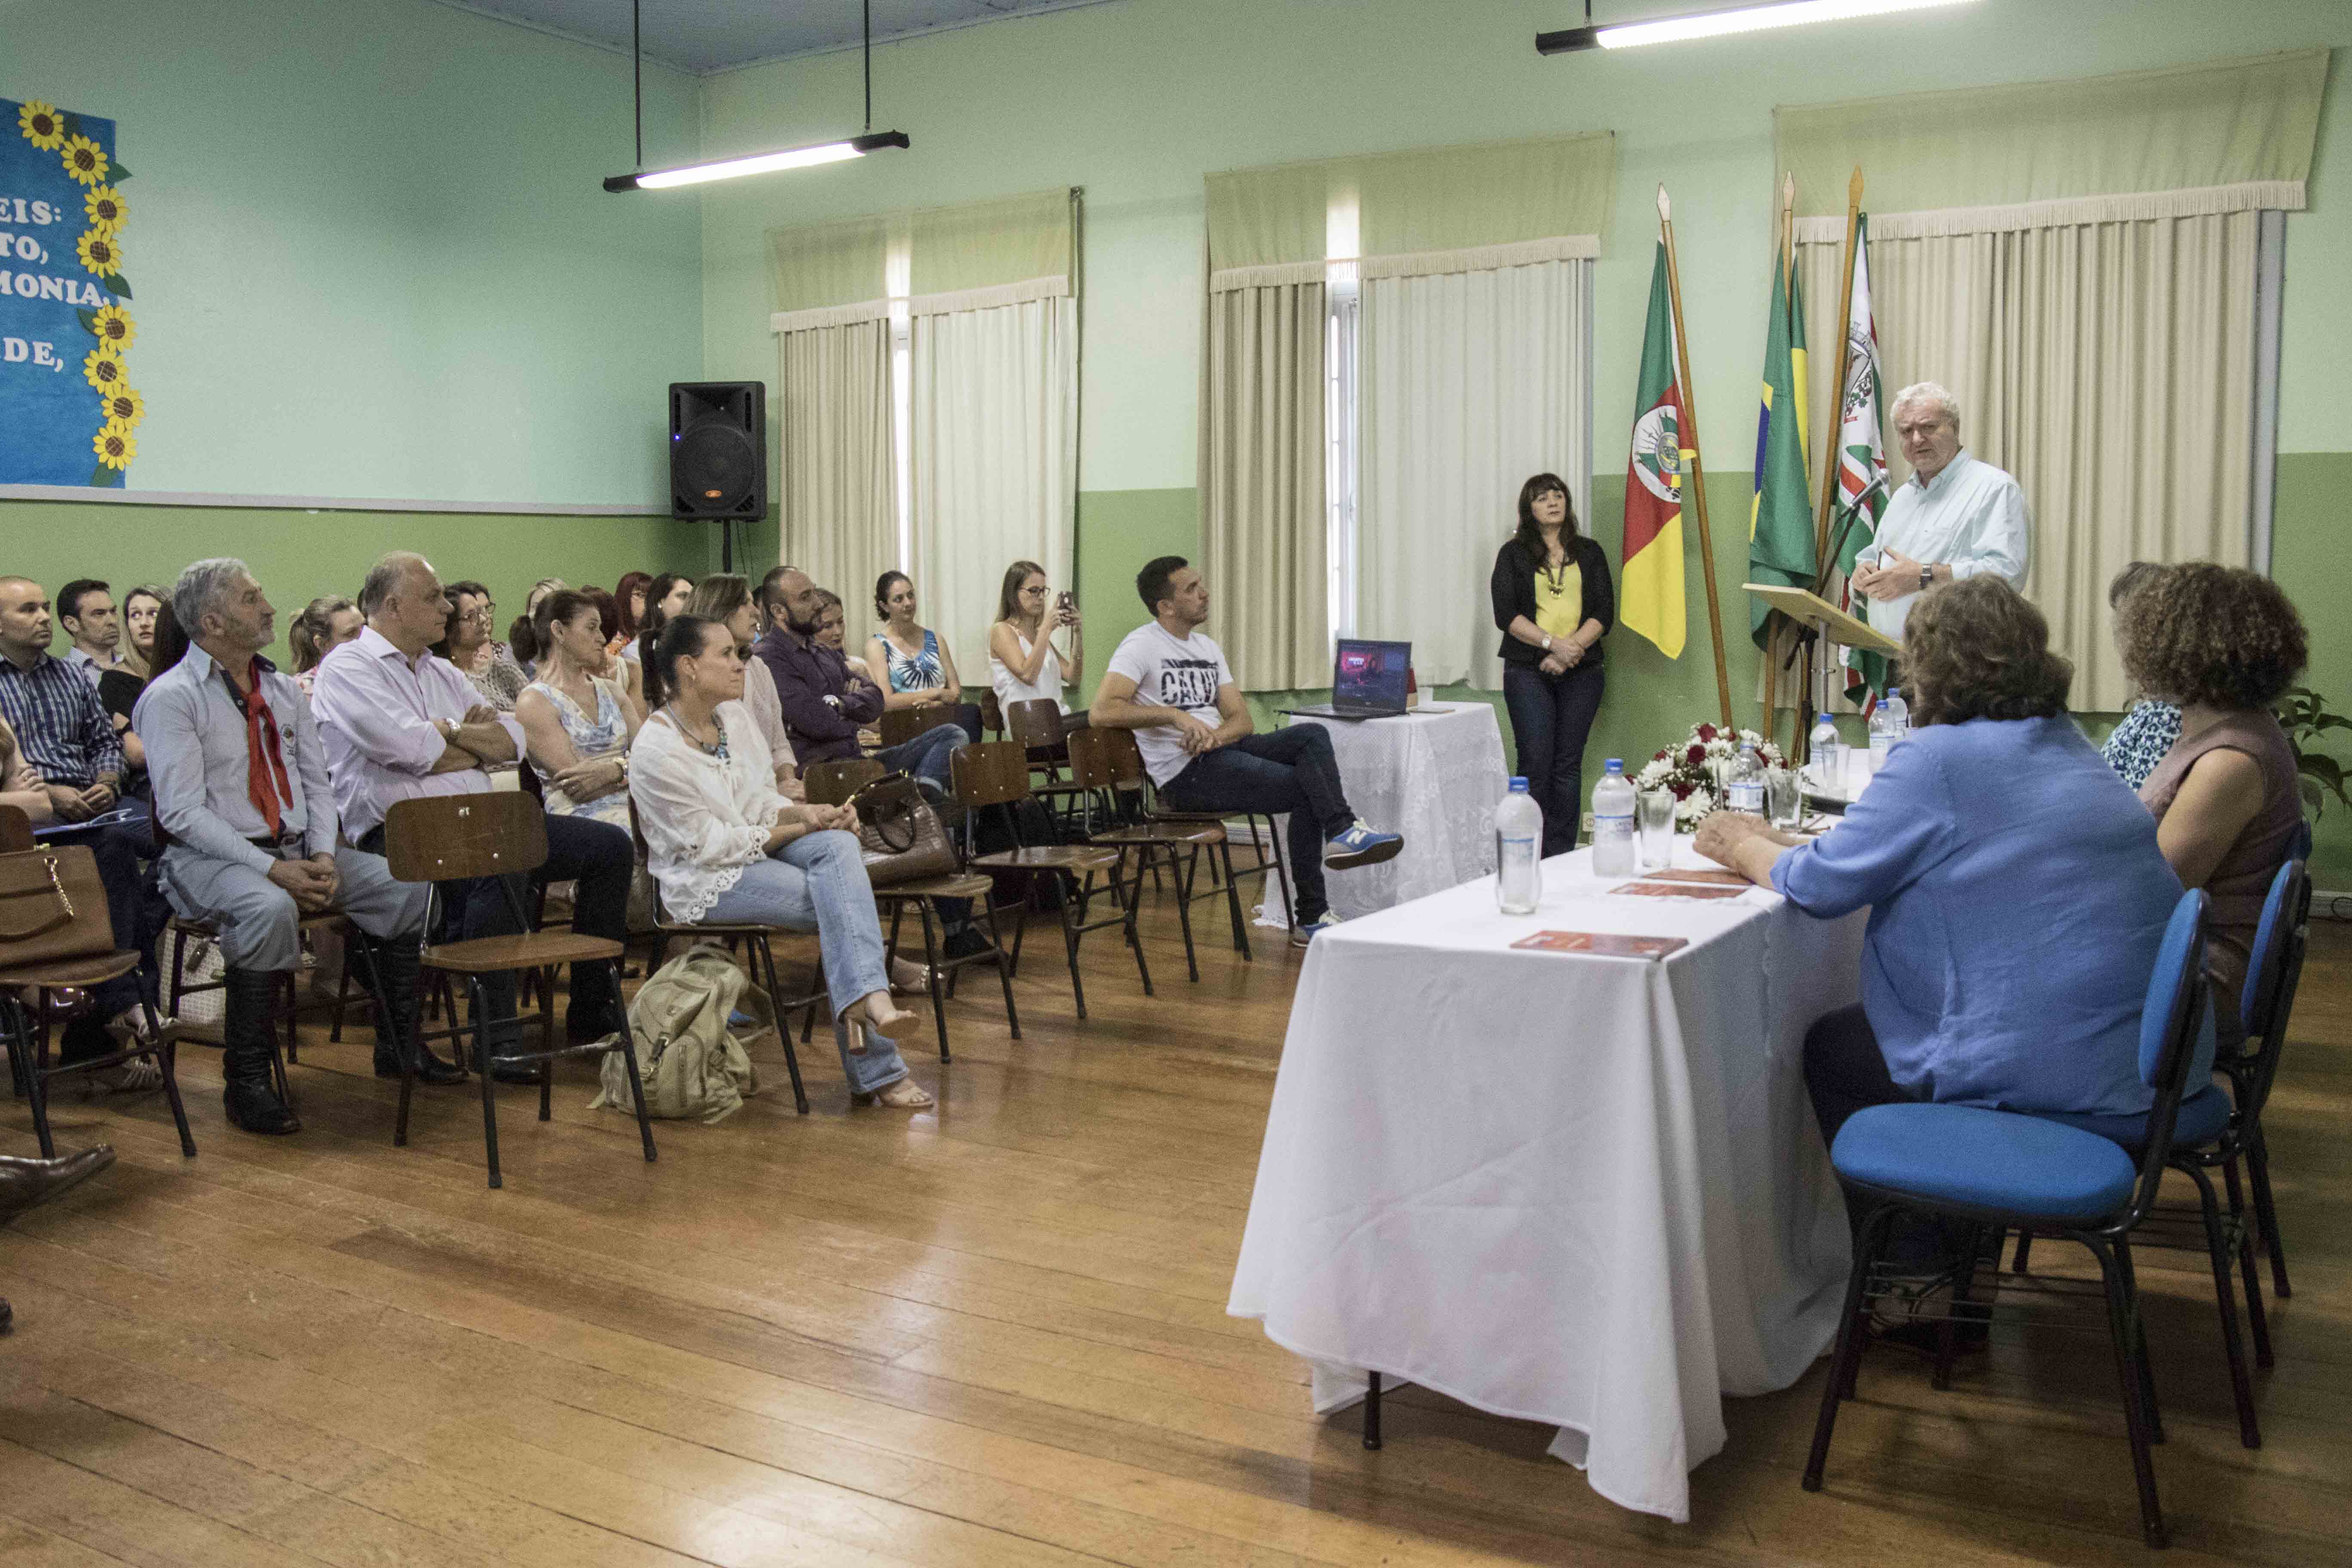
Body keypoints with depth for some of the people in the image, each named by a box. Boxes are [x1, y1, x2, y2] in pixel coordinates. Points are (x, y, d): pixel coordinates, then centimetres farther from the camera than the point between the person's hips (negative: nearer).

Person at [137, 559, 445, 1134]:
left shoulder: (284, 690, 14)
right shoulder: (171, 696, -7)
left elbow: (317, 783, 13)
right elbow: (182, 812, -15)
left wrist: (323, 856, -7)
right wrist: (272, 870, -22)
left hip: (296, 849, 7)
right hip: (212, 859, -7)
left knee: (411, 887, -11)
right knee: (270, 909, -38)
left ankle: (398, 1046, 4)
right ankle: (246, 1081, -24)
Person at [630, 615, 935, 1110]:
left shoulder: (734, 717, 5)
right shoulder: (655, 753, -18)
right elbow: (710, 845, -17)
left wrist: (806, 812, -12)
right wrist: (799, 828, -16)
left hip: (758, 845, 7)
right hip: (705, 881, -7)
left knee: (839, 846, -26)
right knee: (841, 903, -24)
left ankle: (863, 1000, -40)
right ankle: (876, 1069, -23)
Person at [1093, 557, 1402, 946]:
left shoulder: (1208, 647, 18)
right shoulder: (1142, 646, -6)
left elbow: (1241, 719, 11)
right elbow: (1103, 711, -21)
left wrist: (1215, 736, -13)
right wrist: (1176, 715, -25)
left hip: (1220, 751, 7)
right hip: (1184, 773, -7)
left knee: (1313, 736, -15)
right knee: (1307, 787, -16)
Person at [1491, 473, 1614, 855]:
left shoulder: (1589, 553, 13)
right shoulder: (1514, 554, 7)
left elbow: (1604, 612, 5)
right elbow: (1505, 614, -4)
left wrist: (1573, 648, -11)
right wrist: (1552, 643, -15)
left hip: (1581, 671, 2)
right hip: (1528, 671, -2)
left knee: (1568, 765, 1)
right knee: (1536, 763, -7)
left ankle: (1562, 858, 4)